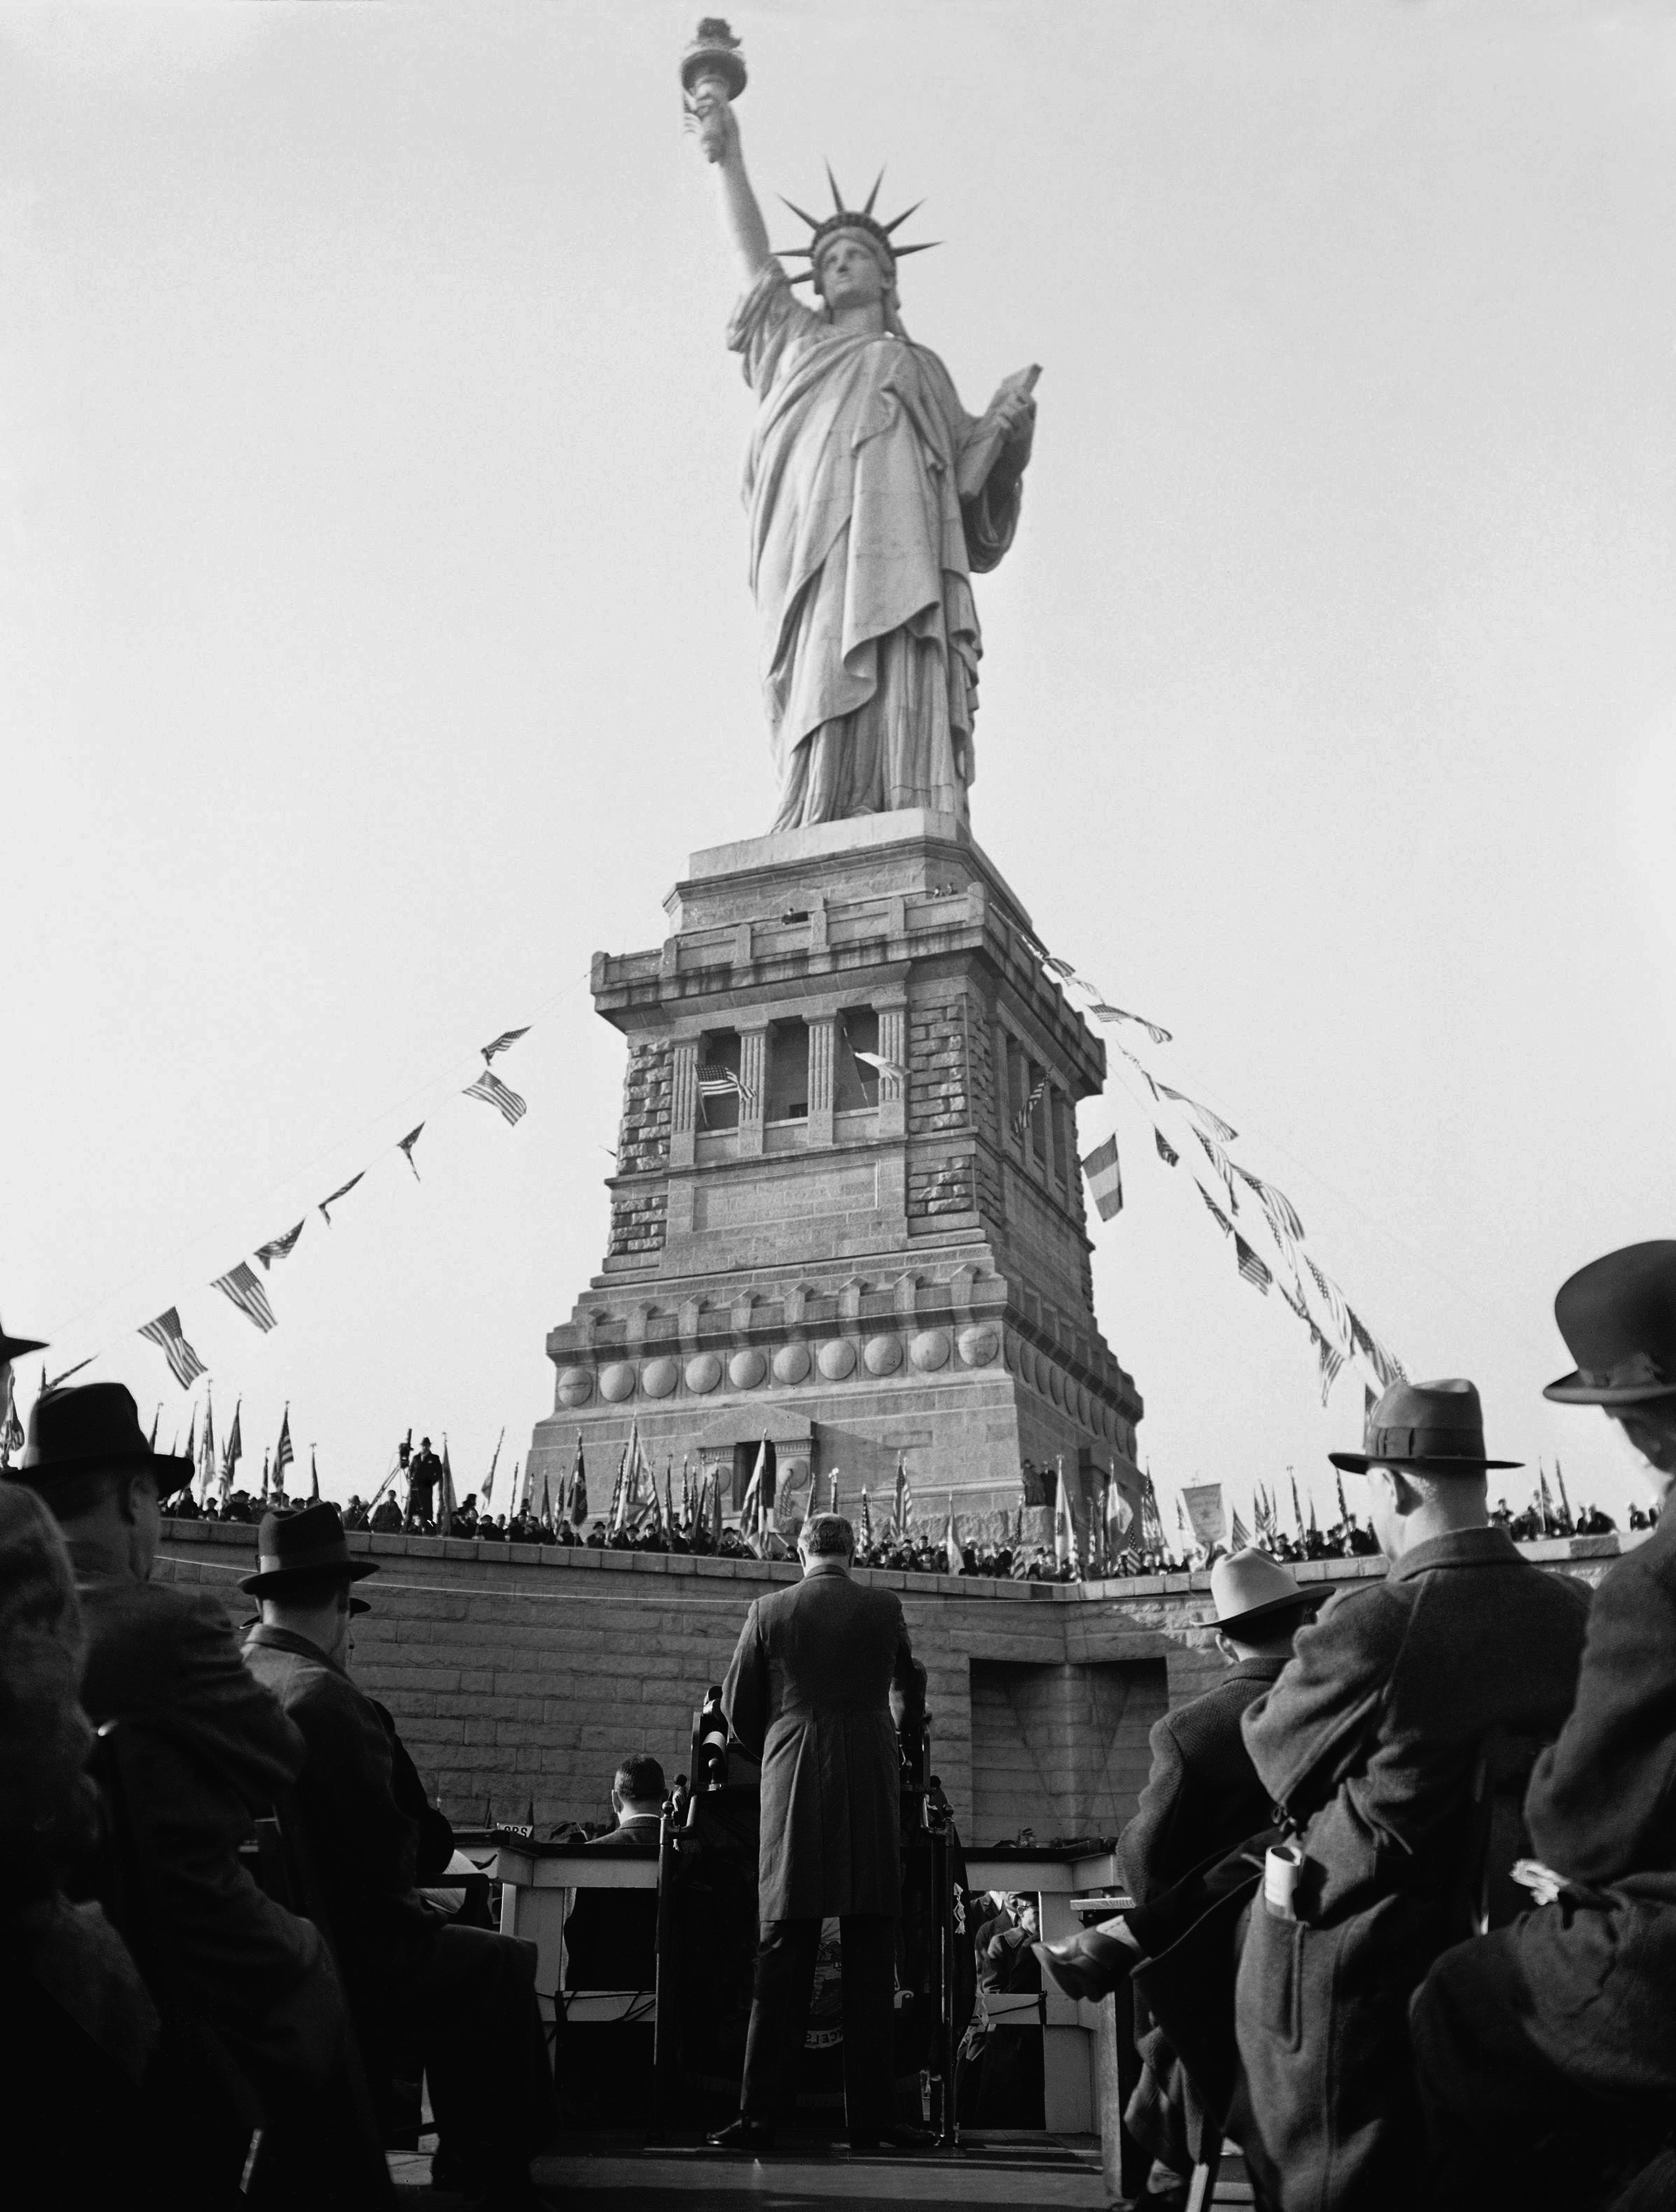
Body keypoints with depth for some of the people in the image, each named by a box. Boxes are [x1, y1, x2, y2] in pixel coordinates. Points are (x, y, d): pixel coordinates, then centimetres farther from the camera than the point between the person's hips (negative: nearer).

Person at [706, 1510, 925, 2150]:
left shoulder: (769, 1612, 3)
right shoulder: (884, 1608, 4)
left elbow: (737, 1706, 8)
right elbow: (909, 1700, 19)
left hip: (793, 1791, 0)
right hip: (871, 1789, 0)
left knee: (782, 1959, 4)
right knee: (870, 1962, 6)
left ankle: (759, 2115, 3)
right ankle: (868, 2119, 7)